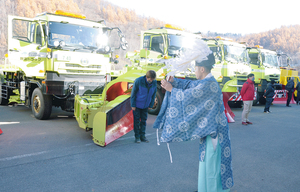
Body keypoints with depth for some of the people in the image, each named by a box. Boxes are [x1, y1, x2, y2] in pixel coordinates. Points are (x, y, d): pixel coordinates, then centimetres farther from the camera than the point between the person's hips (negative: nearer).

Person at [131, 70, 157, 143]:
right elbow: (133, 93, -13)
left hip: (145, 105, 4)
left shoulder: (154, 82, -11)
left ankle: (142, 136, 22)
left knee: (143, 120, 10)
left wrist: (151, 105, 5)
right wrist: (133, 105, -10)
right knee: (137, 121, 4)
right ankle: (137, 137, 15)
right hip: (137, 105, -3)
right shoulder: (138, 81, -23)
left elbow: (153, 94, 2)